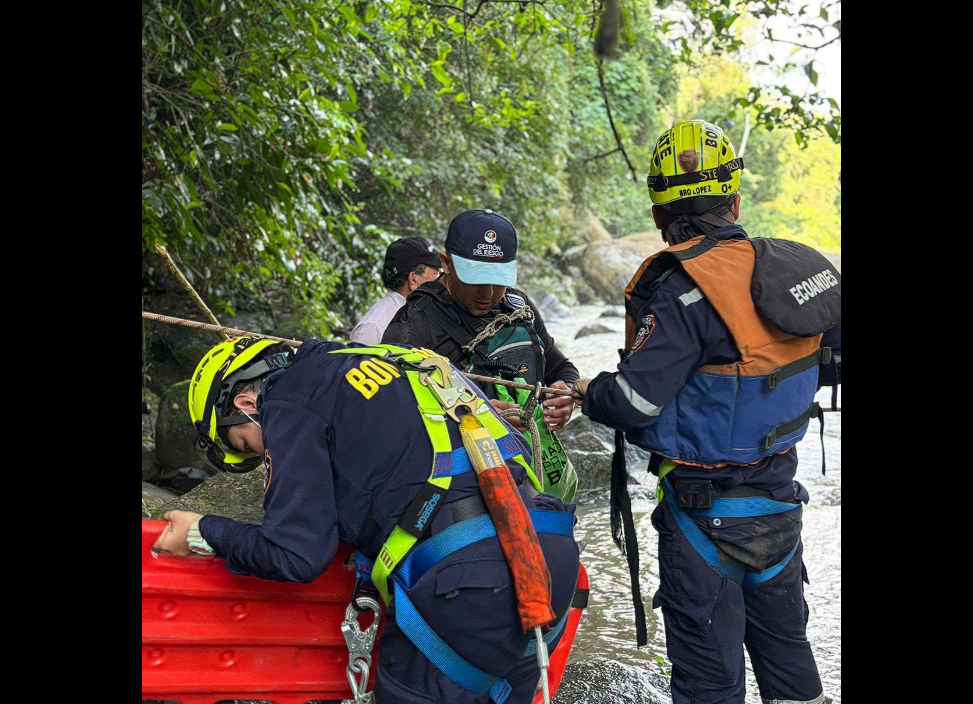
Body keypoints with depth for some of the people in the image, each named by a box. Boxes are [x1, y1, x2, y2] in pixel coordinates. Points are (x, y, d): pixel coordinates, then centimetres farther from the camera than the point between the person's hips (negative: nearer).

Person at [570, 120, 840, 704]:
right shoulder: (795, 265, -2)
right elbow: (833, 360, 12)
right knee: (784, 640, 24)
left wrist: (588, 393, -3)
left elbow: (634, 404, -23)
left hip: (708, 508, -6)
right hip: (781, 497, 7)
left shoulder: (683, 290, -22)